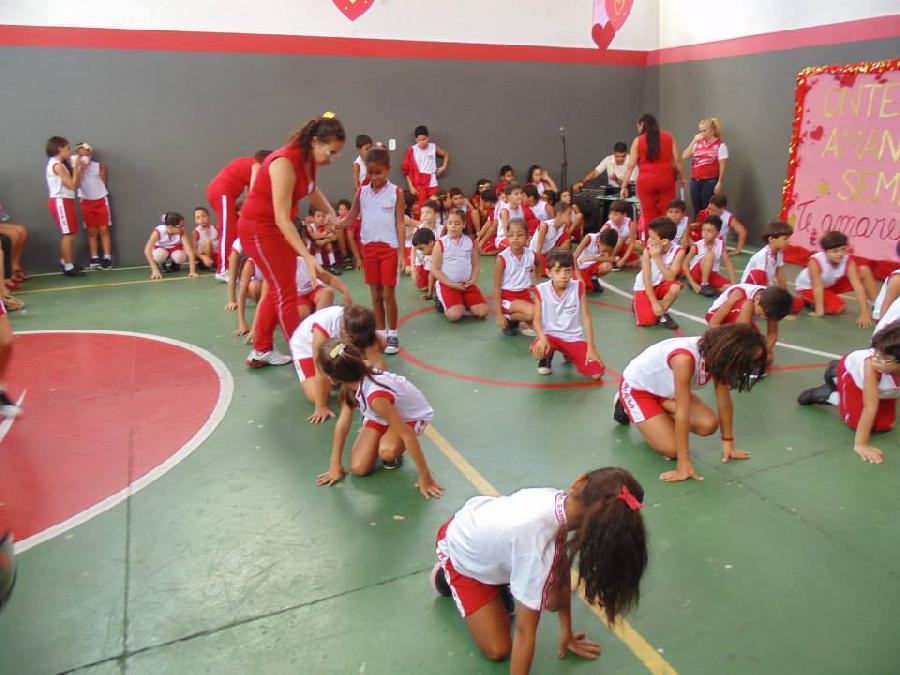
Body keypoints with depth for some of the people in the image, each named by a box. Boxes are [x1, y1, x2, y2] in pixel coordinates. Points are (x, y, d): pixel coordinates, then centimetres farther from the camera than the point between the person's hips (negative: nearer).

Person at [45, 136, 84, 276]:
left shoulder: (62, 165, 16)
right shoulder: (57, 165, -14)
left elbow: (76, 185, 13)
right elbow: (72, 185, -17)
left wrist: (79, 171, 7)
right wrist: (76, 169, -10)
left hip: (65, 201, 10)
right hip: (60, 201, -10)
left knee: (69, 234, 15)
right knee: (69, 234, -10)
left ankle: (65, 262, 24)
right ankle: (69, 267, -8)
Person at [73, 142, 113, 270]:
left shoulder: (99, 165, 1)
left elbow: (104, 182, 0)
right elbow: (77, 184, -13)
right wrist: (80, 168, -15)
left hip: (101, 200, -1)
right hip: (86, 202, 1)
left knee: (104, 229, -2)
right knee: (91, 231, 4)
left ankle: (107, 258, -3)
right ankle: (94, 259, 5)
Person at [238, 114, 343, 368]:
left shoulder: (308, 159, -3)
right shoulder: (285, 163, -29)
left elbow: (312, 190, 20)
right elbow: (282, 218, -34)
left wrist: (332, 215, 7)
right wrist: (307, 257, -40)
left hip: (277, 227, 9)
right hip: (259, 227, -9)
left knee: (278, 289, 16)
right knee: (286, 292, -5)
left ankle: (261, 352, 29)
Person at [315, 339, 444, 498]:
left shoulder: (375, 395, -42)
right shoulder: (352, 380, -19)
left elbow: (408, 434, -37)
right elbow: (343, 423, -10)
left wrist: (425, 477, -32)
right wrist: (335, 465, -6)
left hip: (412, 415, -6)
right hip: (382, 415, 6)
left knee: (387, 451, -36)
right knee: (358, 468, -8)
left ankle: (397, 451, -1)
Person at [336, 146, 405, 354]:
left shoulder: (396, 192, -3)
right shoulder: (362, 192, 5)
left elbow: (400, 224, -4)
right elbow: (350, 218, 5)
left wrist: (401, 252, -10)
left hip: (389, 248, -3)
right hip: (368, 247, 3)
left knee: (388, 293, -1)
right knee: (375, 294, 9)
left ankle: (393, 335, 11)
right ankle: (380, 333, 19)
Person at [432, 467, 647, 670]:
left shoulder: (558, 500, -24)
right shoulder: (540, 547, -42)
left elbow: (562, 573, -8)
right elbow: (524, 629, -31)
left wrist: (566, 632, 2)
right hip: (461, 554, -5)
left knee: (553, 601, -2)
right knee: (498, 651, 0)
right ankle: (446, 575, 14)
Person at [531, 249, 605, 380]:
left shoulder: (578, 287, -7)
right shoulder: (541, 290, -9)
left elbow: (586, 318, -4)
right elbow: (537, 320, -6)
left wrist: (591, 348, -8)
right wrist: (542, 338, -28)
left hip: (574, 338, 2)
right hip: (550, 335, -1)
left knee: (597, 372, -15)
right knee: (538, 350, -38)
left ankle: (569, 354, 19)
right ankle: (547, 356, 6)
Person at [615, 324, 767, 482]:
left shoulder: (717, 353, -18)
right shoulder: (685, 358, -40)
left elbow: (724, 400, -7)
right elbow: (683, 413, -38)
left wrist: (728, 442, -2)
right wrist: (684, 464, -35)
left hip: (665, 389, 7)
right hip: (636, 387, -7)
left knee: (709, 425, -11)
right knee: (672, 449, -14)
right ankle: (626, 407, 7)